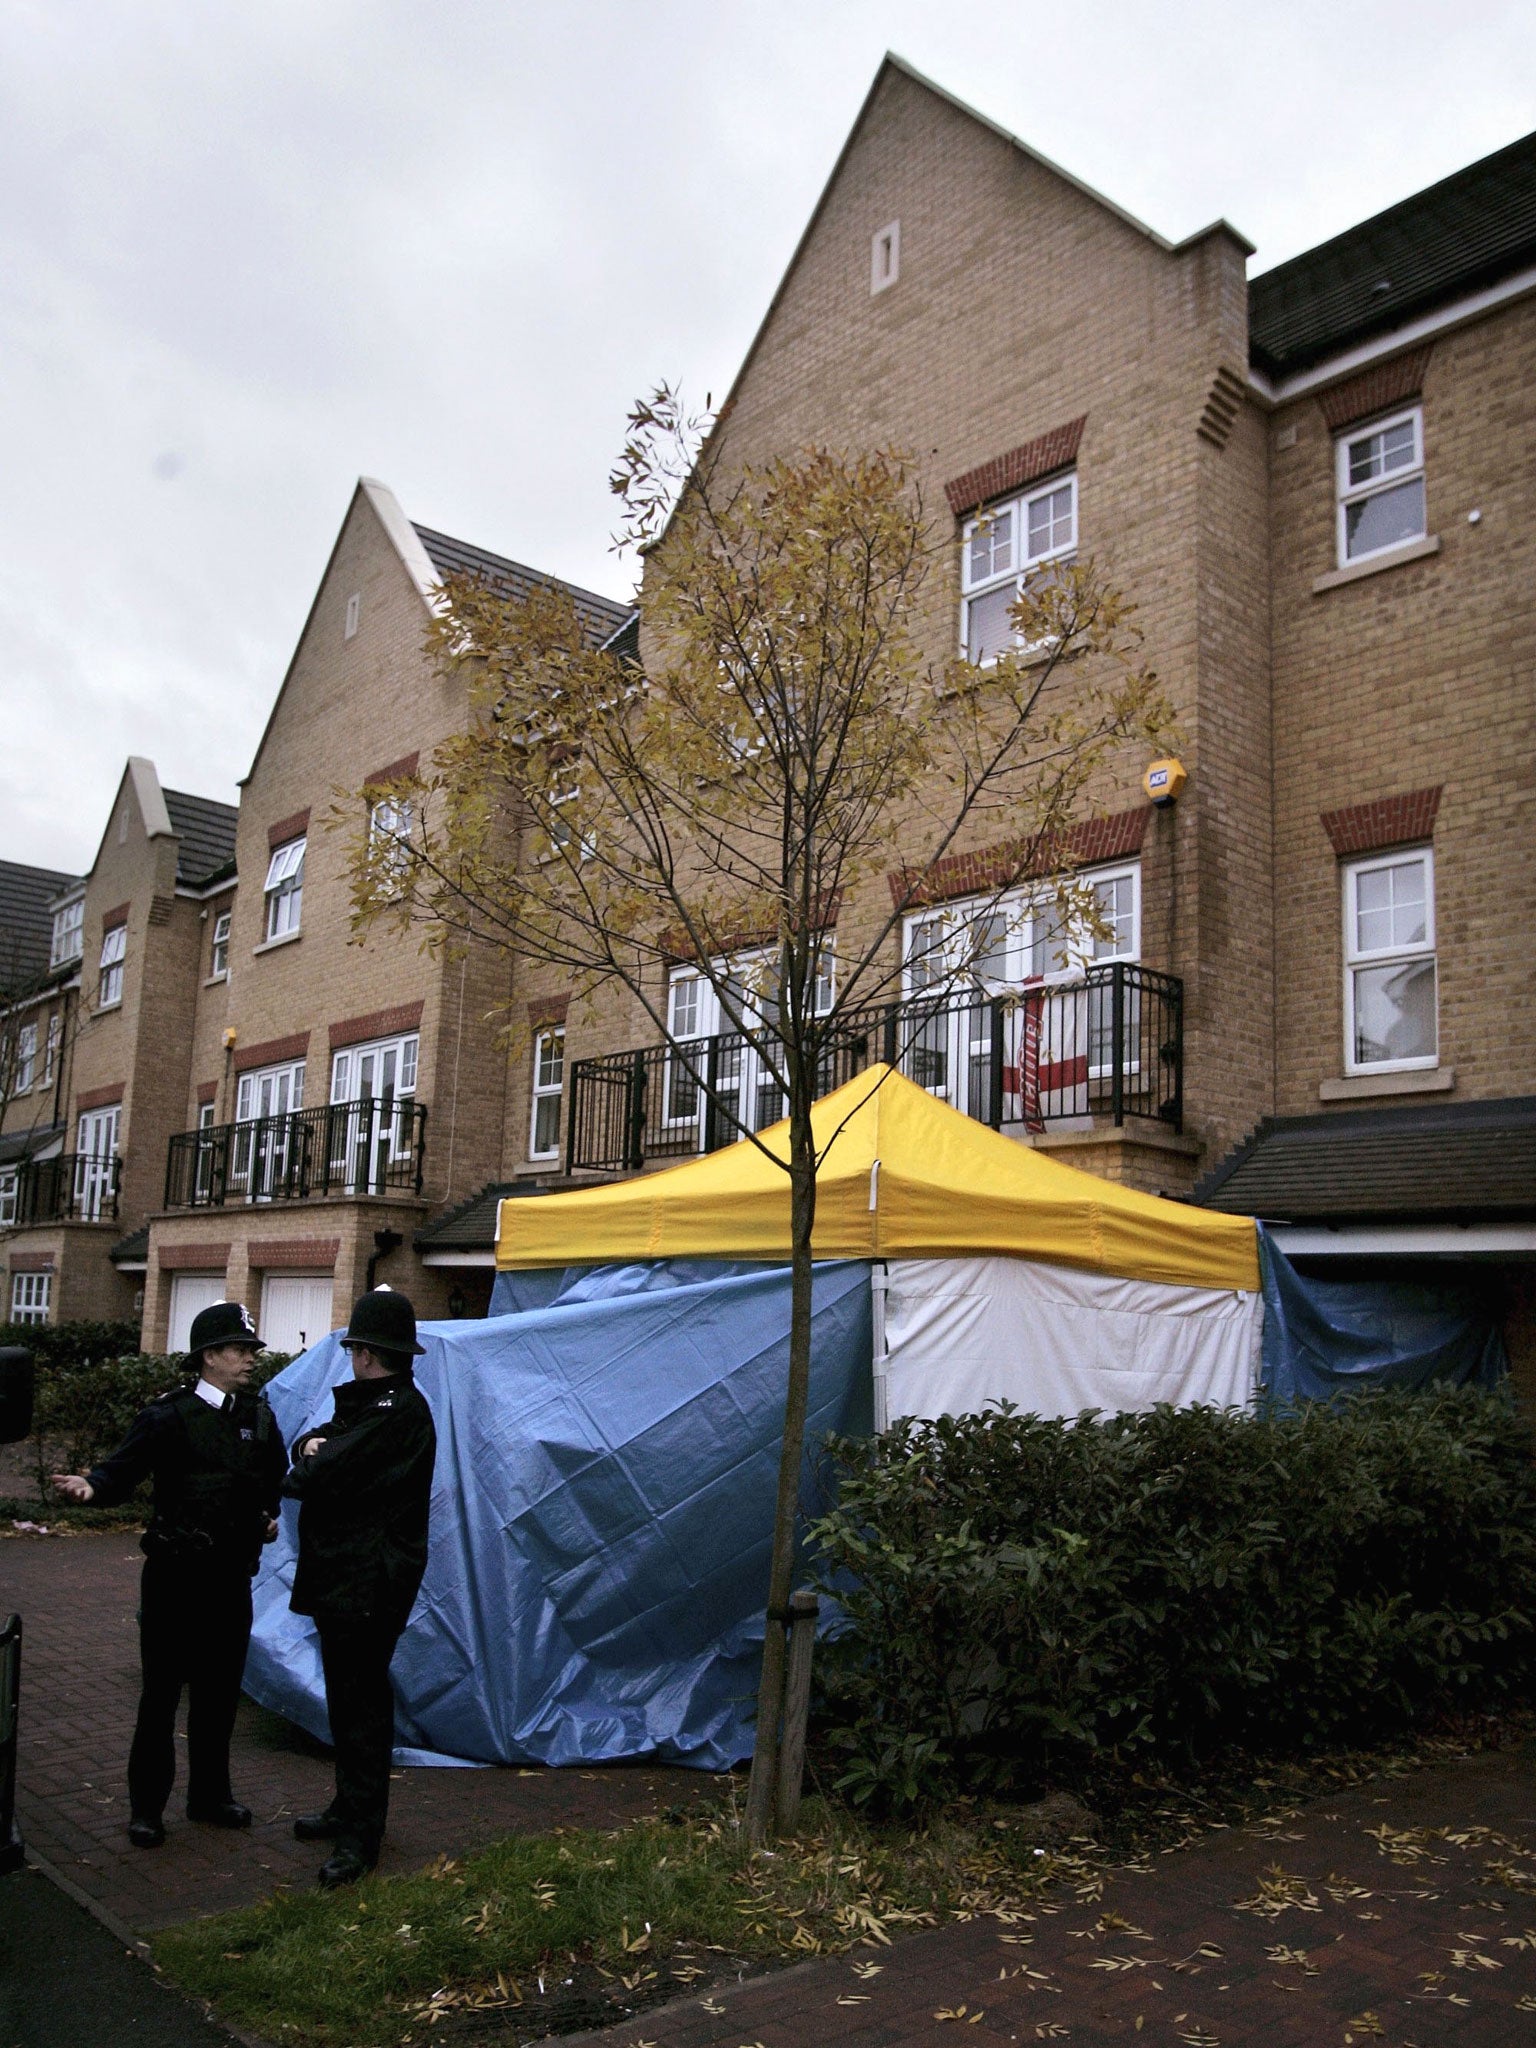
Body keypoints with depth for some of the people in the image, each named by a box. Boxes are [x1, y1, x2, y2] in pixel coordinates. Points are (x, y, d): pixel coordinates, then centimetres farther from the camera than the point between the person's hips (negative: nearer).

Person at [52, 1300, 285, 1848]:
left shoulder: (258, 1416, 7)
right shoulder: (168, 1415, -12)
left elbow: (275, 1478, 21)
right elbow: (123, 1469, -22)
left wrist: (274, 1514, 5)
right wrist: (91, 1485, -41)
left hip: (232, 1574, 5)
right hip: (176, 1574, -5)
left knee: (220, 1689, 14)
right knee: (163, 1689, 3)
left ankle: (210, 1793, 29)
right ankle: (146, 1806, 17)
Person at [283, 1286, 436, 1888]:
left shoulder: (397, 1412, -21)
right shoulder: (369, 1401, 14)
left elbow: (323, 1476, -24)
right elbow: (310, 1443, 14)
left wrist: (299, 1472, -2)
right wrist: (312, 1446, -9)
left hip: (369, 1583, -10)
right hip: (345, 1574, 10)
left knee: (360, 1702, -2)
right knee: (349, 1696, 19)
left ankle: (361, 1835, 9)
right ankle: (350, 1809, 32)